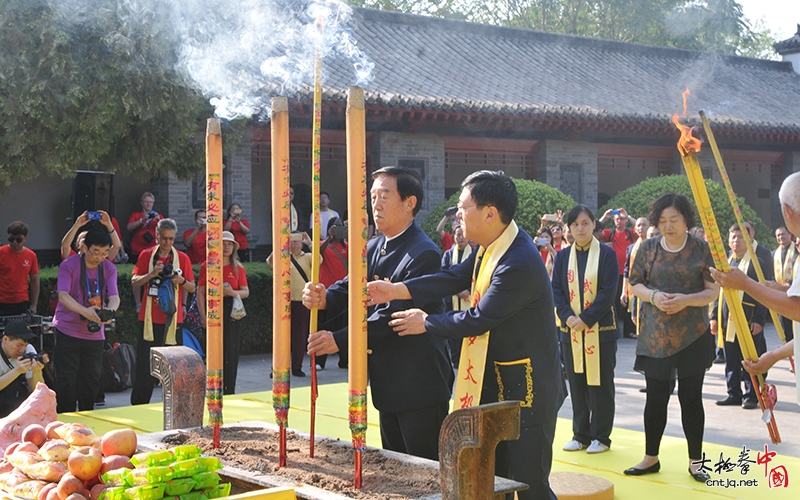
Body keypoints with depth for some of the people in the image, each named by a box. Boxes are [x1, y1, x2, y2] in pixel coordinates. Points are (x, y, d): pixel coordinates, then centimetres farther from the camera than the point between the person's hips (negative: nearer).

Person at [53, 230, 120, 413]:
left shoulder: (109, 268, 1)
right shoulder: (69, 265, -11)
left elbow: (114, 296, -10)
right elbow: (63, 295, -23)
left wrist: (110, 309, -34)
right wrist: (84, 311, -40)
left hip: (95, 334, 4)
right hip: (68, 330, -4)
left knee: (91, 380, 10)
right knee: (66, 379, -3)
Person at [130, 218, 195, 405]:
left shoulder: (182, 258, 5)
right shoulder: (146, 255, 5)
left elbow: (192, 288, 7)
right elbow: (135, 282, 0)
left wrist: (182, 280, -13)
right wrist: (152, 274, -16)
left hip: (173, 319, 0)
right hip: (149, 318, 0)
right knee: (144, 364, 1)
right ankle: (138, 407, 9)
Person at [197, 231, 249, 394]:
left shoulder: (238, 268, 8)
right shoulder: (207, 266, 3)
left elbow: (246, 291, 10)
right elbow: (200, 292, 1)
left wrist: (233, 292, -11)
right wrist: (203, 316, -7)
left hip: (231, 313, 2)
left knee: (231, 353, -3)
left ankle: (229, 392, 5)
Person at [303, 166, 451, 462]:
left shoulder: (424, 254, -18)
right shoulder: (372, 249, 11)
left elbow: (396, 313, -24)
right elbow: (349, 288, 5)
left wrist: (340, 340, -27)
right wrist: (323, 299, -19)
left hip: (419, 384, -9)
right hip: (387, 381, 9)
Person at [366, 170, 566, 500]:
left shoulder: (518, 265, -28)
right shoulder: (491, 247, 2)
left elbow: (478, 320, -22)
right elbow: (455, 278, 1)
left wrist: (426, 323, -8)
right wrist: (395, 291, -8)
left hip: (528, 386, -10)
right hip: (496, 379, 10)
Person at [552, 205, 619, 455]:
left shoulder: (607, 254, -3)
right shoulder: (563, 256, 8)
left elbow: (608, 291, -9)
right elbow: (556, 290, 4)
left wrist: (586, 319, -15)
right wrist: (568, 317, -12)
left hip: (601, 329, -3)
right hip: (571, 330, 4)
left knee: (600, 384, 3)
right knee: (576, 384, 8)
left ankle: (601, 436, 11)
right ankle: (581, 435, 17)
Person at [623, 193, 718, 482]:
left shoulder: (702, 249, -2)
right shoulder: (648, 249, 3)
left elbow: (713, 291, -2)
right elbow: (636, 284, 6)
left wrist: (685, 300, -19)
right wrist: (654, 296, -14)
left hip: (692, 336, -1)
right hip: (655, 336, 1)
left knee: (691, 397, 3)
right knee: (656, 396, 7)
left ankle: (695, 461, 15)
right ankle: (651, 458, 20)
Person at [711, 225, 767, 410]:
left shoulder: (757, 264, -2)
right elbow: (718, 292, 16)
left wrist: (759, 320, -12)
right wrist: (715, 316, 10)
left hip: (748, 320, -5)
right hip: (728, 320, 5)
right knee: (731, 360, 8)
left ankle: (752, 395, 7)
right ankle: (734, 393, 16)